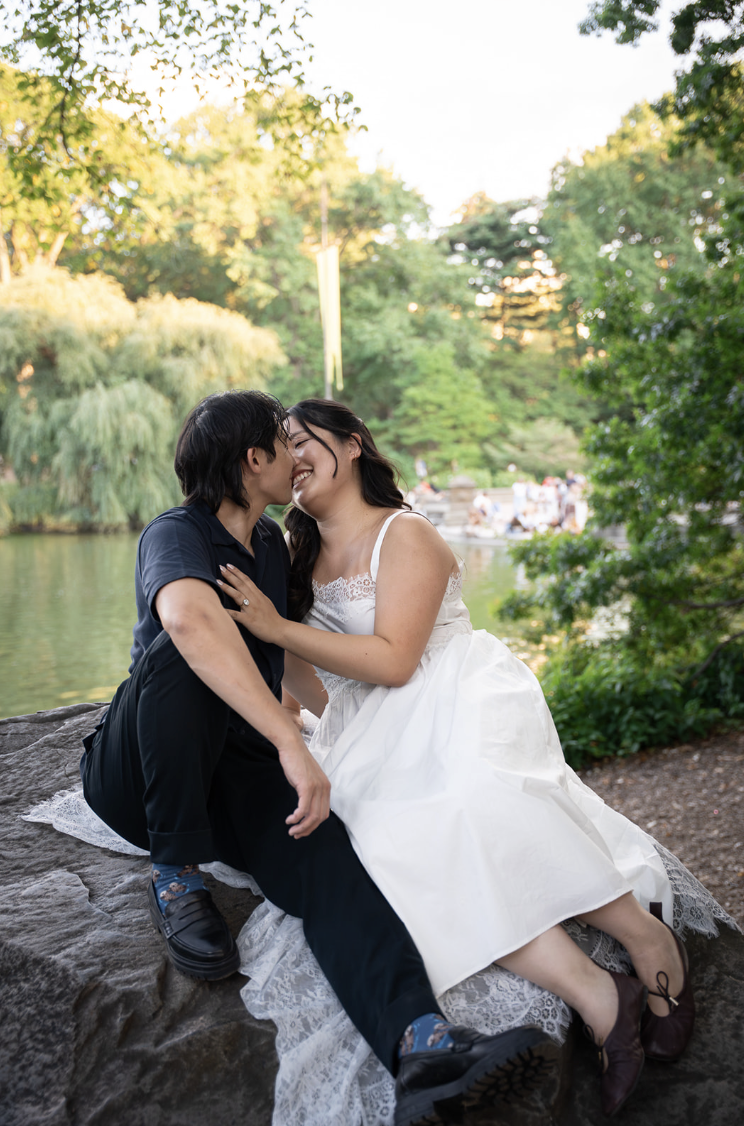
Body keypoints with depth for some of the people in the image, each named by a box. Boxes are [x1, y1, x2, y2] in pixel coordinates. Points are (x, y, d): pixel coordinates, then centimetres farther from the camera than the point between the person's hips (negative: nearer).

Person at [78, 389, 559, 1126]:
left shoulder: (272, 545, 14)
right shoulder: (176, 534, -13)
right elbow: (190, 619, -38)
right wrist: (292, 746, -45)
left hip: (234, 772, 5)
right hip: (140, 773, -5)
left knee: (323, 851, -28)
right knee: (183, 653, -35)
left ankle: (421, 1040, -52)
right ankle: (175, 874, -22)